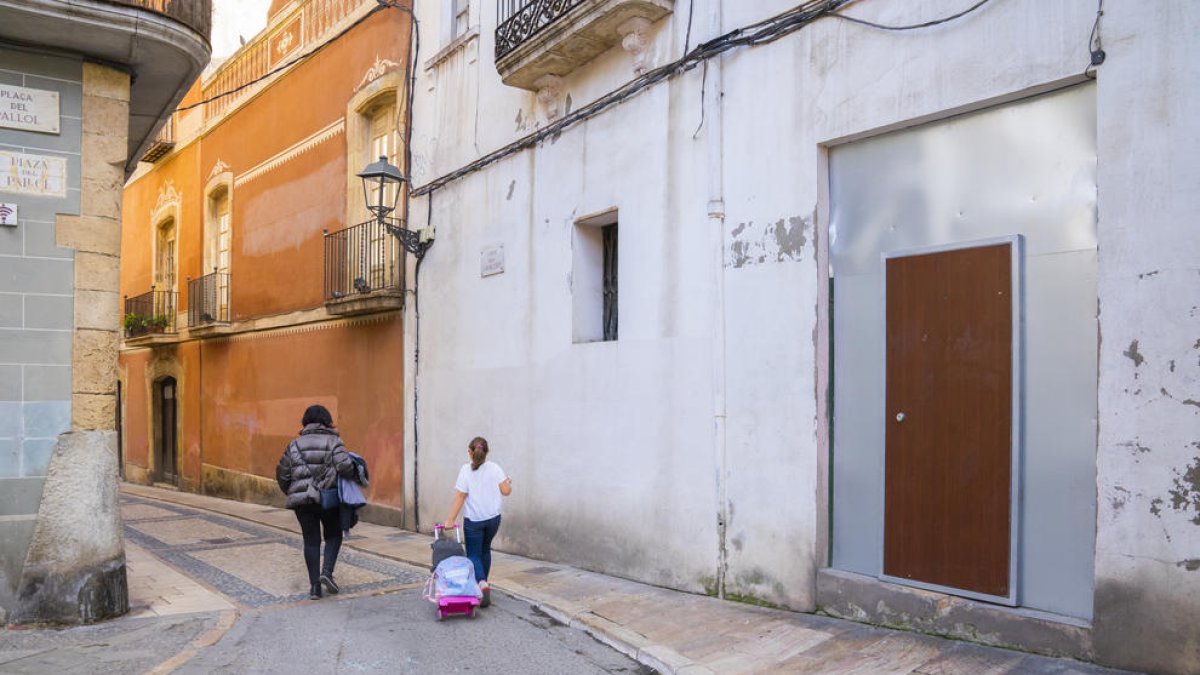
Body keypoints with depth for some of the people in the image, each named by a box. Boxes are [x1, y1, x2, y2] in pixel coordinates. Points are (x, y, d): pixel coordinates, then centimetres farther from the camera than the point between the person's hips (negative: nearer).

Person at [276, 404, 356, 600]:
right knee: (333, 535, 16)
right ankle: (327, 571, -3)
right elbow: (345, 466, -18)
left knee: (311, 540, 8)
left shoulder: (295, 444, 8)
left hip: (302, 500, 2)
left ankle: (314, 585, 7)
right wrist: (353, 474, 3)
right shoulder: (333, 441, -3)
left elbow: (282, 473, 9)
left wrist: (291, 492, 23)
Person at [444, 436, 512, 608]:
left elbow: (460, 497, -13)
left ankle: (482, 583, -20)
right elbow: (506, 491, -7)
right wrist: (509, 482, 15)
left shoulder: (466, 470, -12)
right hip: (493, 518, 3)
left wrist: (451, 520, -7)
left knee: (473, 554, 4)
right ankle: (483, 583, 28)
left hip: (473, 520, -3)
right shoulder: (494, 468, -6)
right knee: (485, 549, 23)